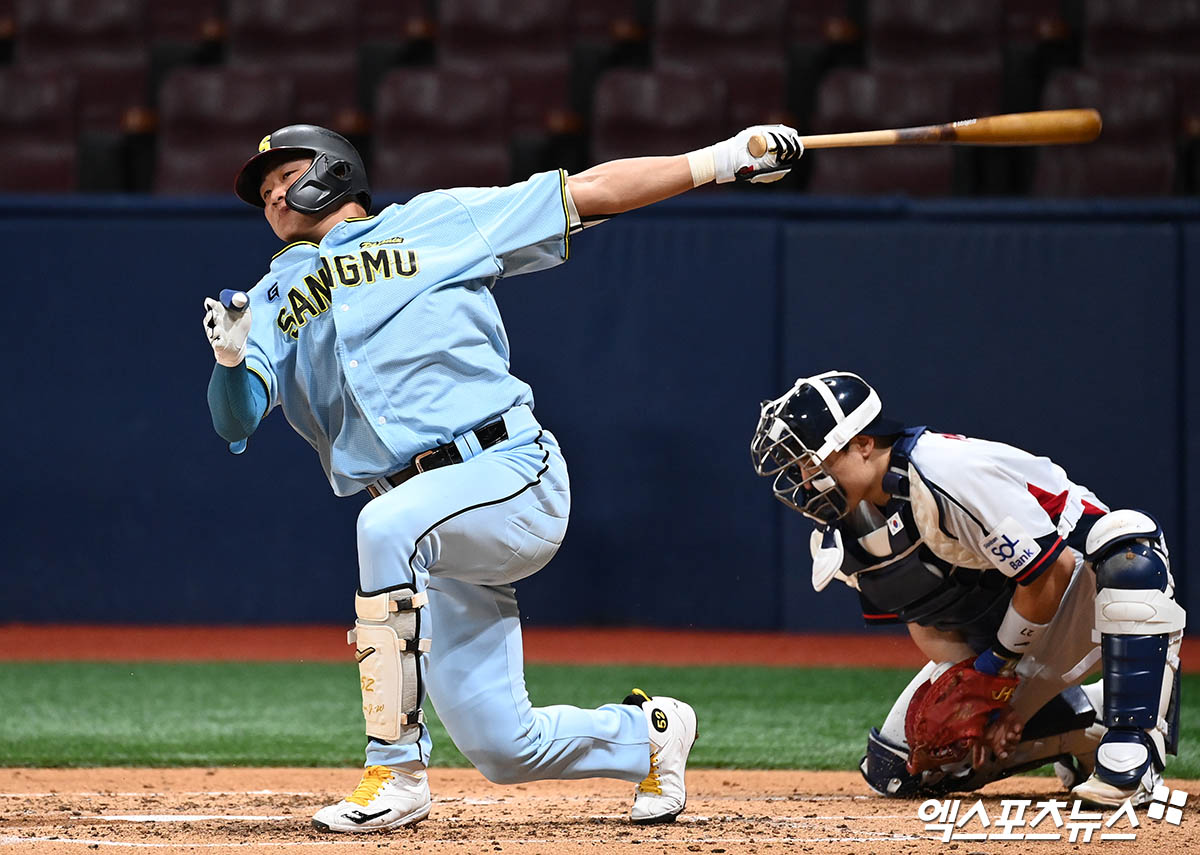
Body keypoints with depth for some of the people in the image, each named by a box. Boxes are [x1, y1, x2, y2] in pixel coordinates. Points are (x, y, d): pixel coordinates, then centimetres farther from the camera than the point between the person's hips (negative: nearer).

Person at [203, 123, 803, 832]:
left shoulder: (438, 222, 11)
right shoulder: (274, 302, 20)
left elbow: (587, 192, 10)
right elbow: (236, 417, 5)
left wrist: (725, 158, 4)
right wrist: (231, 356, -17)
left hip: (517, 477, -5)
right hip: (442, 545, 5)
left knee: (387, 526, -36)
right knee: (505, 748, -2)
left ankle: (396, 773, -28)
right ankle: (649, 735, 29)